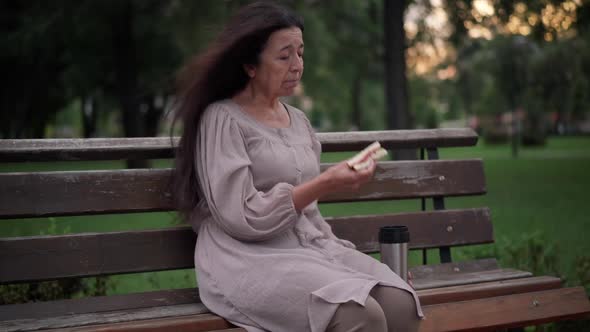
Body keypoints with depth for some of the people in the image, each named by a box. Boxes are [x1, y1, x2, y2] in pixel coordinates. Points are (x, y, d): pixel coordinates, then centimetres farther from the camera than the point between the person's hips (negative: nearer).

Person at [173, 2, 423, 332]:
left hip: (309, 247, 7)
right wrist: (325, 184, -17)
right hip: (249, 260, -7)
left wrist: (337, 251, 6)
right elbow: (243, 217, -14)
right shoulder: (222, 119, -5)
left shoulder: (298, 120, 17)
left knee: (400, 303, -20)